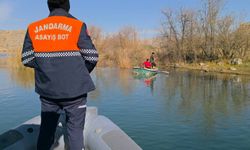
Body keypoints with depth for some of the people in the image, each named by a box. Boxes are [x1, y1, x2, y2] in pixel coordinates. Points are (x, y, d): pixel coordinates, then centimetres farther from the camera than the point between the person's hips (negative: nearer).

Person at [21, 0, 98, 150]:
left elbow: (26, 59, 3)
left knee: (47, 128, 18)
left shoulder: (33, 28, 1)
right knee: (75, 129, 10)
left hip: (47, 90, 4)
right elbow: (92, 57, -9)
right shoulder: (77, 26, -9)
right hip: (74, 89, -3)